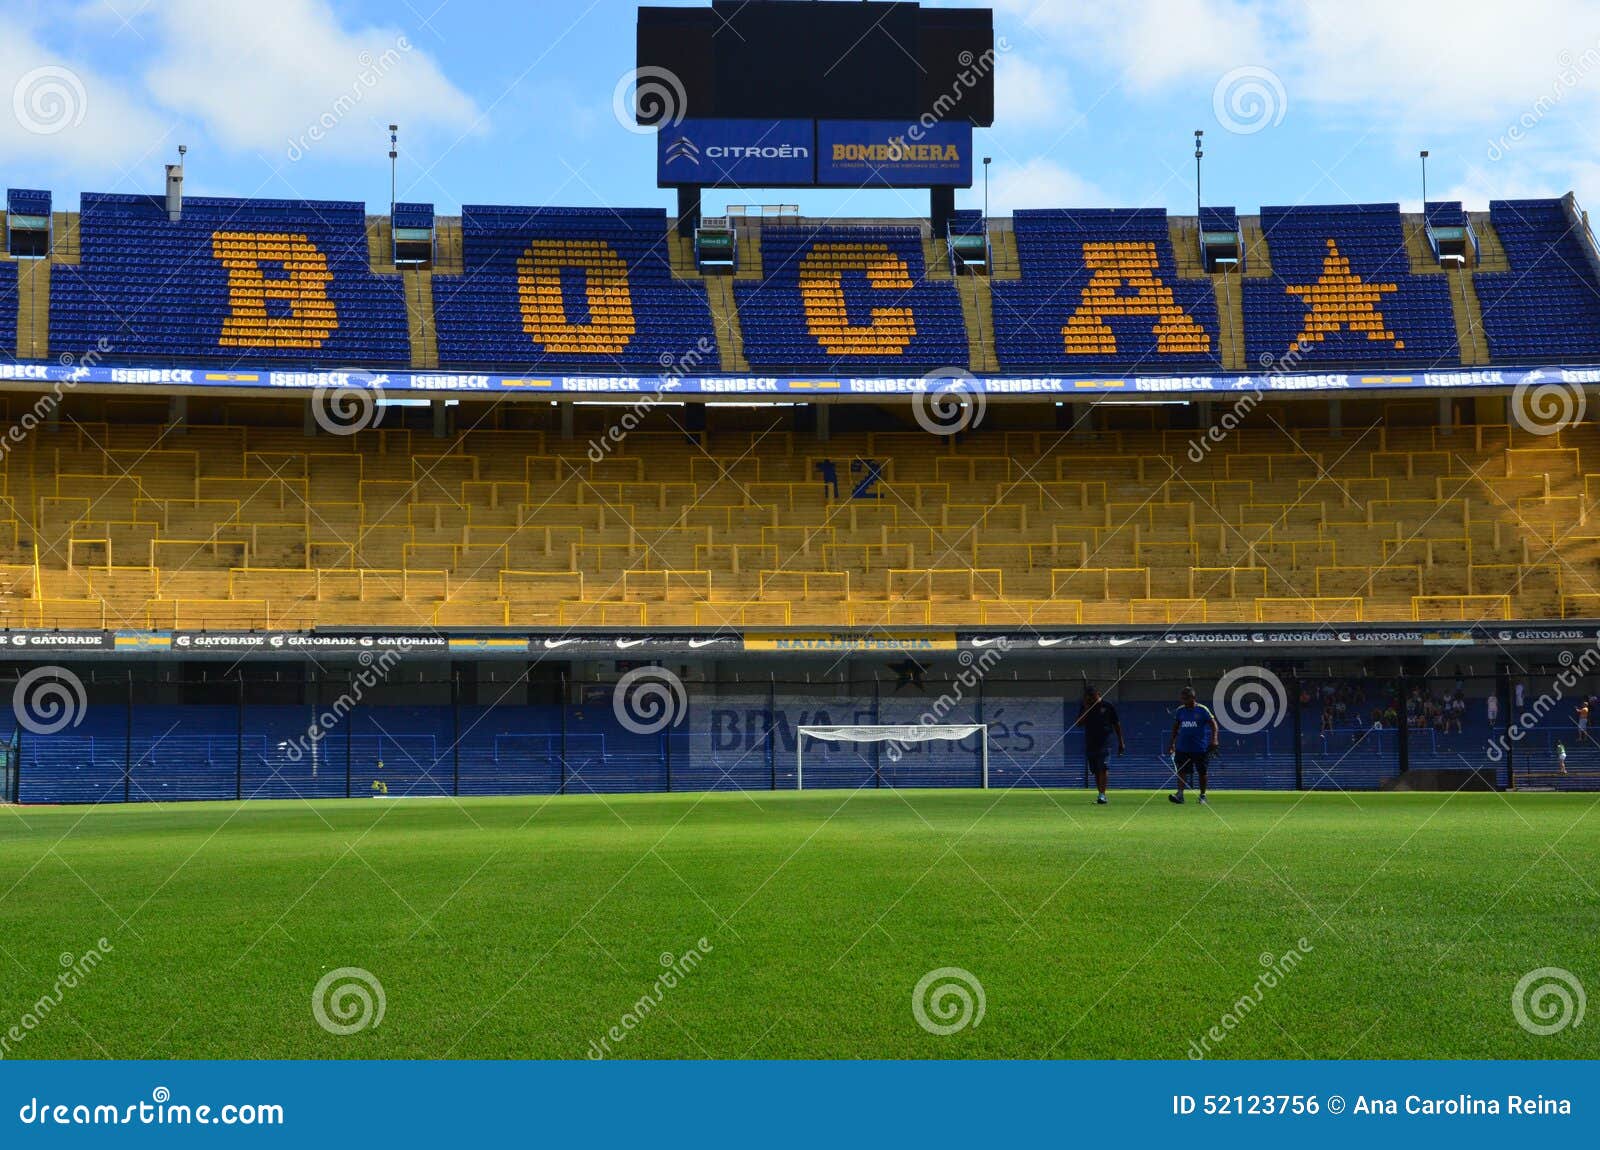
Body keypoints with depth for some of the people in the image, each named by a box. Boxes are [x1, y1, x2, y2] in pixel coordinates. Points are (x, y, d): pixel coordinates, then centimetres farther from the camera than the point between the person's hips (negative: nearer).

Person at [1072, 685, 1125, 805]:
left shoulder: (1107, 706, 1)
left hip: (1104, 742, -4)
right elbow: (1078, 724, 2)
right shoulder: (1084, 707, 8)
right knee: (1096, 771, 8)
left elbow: (1116, 724, 8)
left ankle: (1102, 794, -21)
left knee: (1102, 768, -18)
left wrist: (1121, 742, 7)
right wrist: (1086, 709, -7)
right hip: (1090, 742, 4)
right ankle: (1101, 795, 17)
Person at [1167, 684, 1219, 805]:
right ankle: (1180, 794, -13)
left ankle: (1202, 795, 19)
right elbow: (1176, 727, 16)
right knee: (1181, 771, -8)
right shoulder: (1180, 710, 6)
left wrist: (1214, 739, -20)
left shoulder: (1202, 710, -7)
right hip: (1182, 747, 3)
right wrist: (1172, 742, 13)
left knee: (1202, 772, 6)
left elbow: (1213, 724, -8)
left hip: (1200, 748, -3)